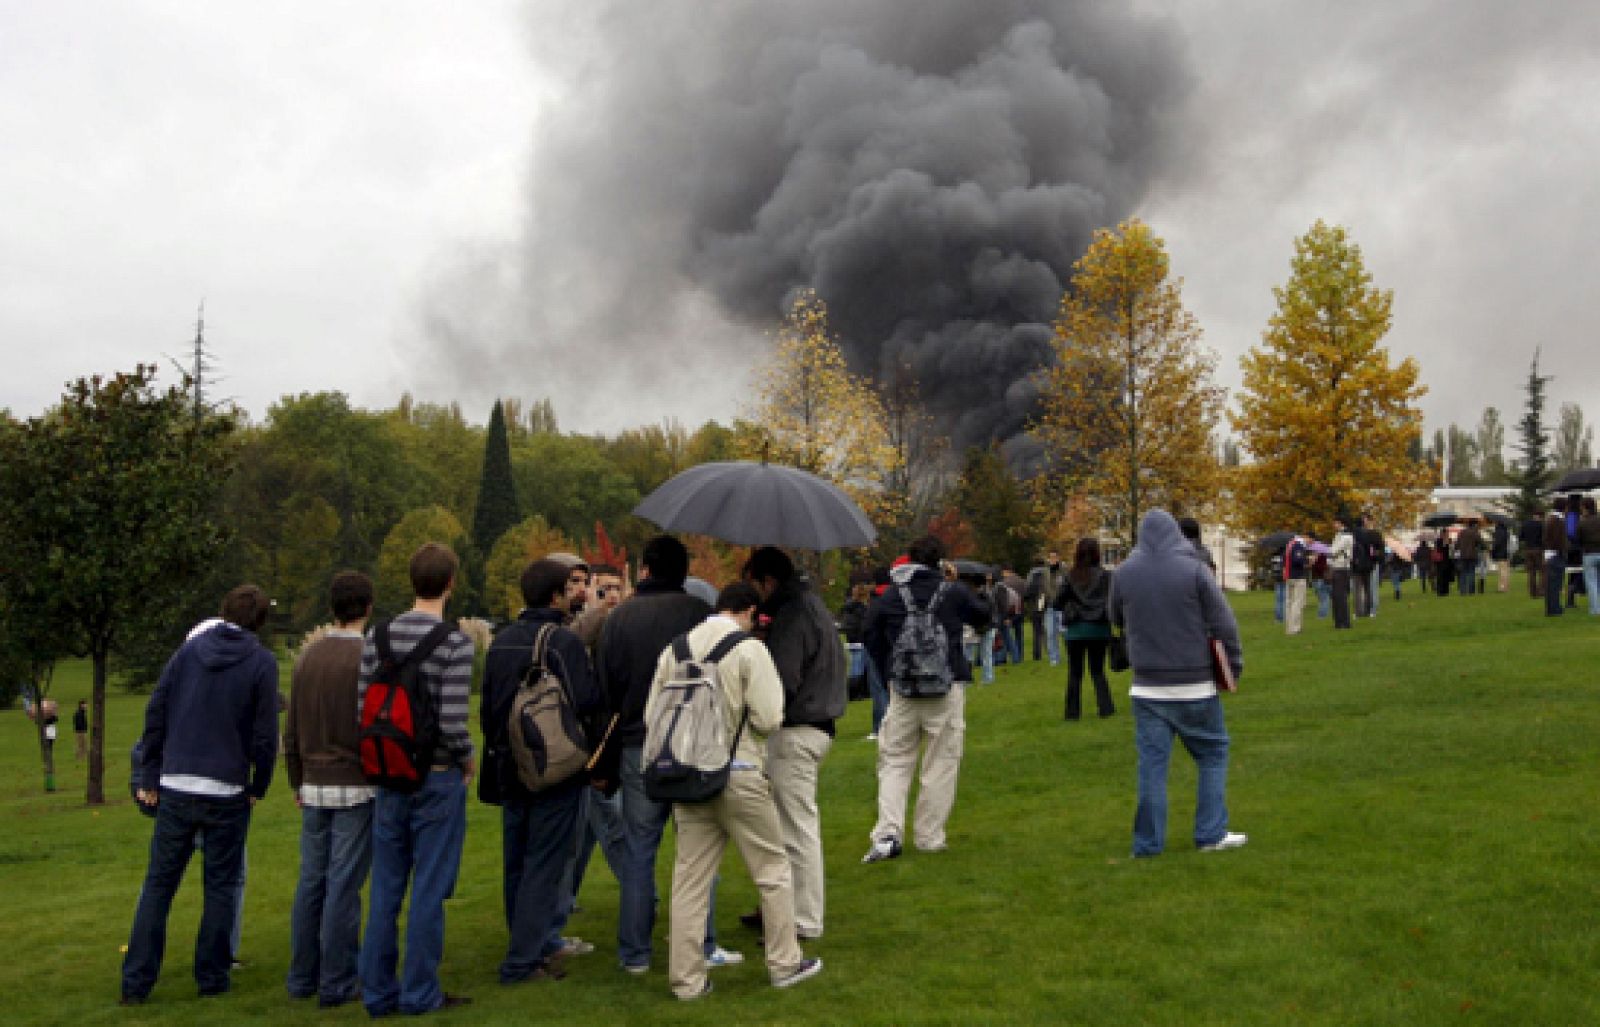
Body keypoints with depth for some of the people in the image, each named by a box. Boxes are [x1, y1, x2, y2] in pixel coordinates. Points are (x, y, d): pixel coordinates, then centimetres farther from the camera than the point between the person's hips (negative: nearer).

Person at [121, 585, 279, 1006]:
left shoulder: (190, 648, 5)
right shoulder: (262, 662, -4)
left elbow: (155, 713, 4)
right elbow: (265, 734, -7)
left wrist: (149, 776, 9)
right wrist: (260, 786, 5)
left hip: (175, 788, 3)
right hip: (227, 792, -3)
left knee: (158, 883, 10)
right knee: (221, 886, 10)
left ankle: (136, 982, 10)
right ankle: (212, 975, 13)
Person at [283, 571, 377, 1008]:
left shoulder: (307, 656, 7)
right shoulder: (367, 658, -12)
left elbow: (291, 729, 11)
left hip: (314, 788, 6)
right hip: (356, 788, -6)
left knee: (311, 883, 12)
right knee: (344, 886, -1)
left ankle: (302, 977, 20)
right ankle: (337, 983, 4)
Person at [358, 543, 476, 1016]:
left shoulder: (378, 636, 1)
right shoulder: (455, 643, -14)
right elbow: (452, 723, -20)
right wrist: (469, 759, -1)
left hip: (390, 778, 5)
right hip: (439, 779, -5)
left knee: (385, 890, 12)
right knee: (428, 891, 5)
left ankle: (378, 992, 21)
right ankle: (420, 992, 13)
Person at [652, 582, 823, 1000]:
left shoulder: (674, 649, 5)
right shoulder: (749, 648, -11)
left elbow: (652, 715, 7)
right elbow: (768, 718, -14)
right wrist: (738, 719, 7)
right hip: (738, 776, -5)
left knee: (690, 877, 11)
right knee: (773, 870, 12)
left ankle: (686, 978, 15)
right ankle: (784, 964, 21)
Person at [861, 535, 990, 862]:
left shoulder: (889, 597, 4)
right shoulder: (953, 592, -3)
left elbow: (872, 639, 9)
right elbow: (984, 615, 14)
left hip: (902, 689, 2)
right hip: (947, 688, -2)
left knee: (894, 761, 9)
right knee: (940, 764, 7)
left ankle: (887, 834, -4)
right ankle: (930, 837, 10)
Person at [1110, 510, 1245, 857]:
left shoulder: (1124, 574, 1)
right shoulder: (1193, 570, -9)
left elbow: (1118, 620, 15)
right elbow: (1223, 623, -7)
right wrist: (1234, 664, 4)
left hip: (1147, 686, 3)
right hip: (1195, 685, -2)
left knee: (1151, 762, 7)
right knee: (1212, 754, 13)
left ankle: (1148, 841, 8)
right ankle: (1212, 833, 12)